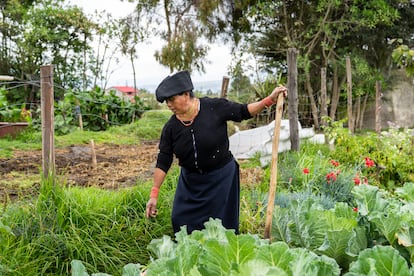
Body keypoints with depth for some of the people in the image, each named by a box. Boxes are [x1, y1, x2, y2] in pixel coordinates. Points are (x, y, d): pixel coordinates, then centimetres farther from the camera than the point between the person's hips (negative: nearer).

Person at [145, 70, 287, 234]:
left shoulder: (214, 107, -16)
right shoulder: (171, 128, -8)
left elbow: (243, 112, -6)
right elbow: (163, 162, -6)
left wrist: (270, 99, -18)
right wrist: (154, 194, -9)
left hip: (221, 177, -3)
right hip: (190, 181, 3)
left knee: (222, 225, 6)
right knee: (181, 221, 5)